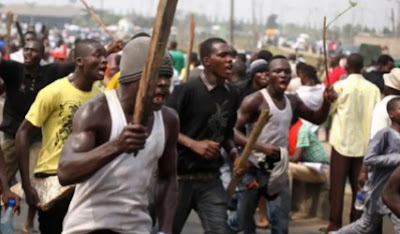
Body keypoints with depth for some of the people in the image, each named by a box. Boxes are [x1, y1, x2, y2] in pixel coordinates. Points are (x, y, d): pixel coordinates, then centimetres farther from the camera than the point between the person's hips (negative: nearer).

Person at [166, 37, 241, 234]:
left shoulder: (232, 94, 6)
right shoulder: (187, 90, -12)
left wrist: (233, 151, 1)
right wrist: (194, 144, -21)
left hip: (211, 179, 5)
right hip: (180, 176, -5)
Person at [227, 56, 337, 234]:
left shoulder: (293, 102, 6)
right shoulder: (255, 100, -14)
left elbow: (317, 118, 19)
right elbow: (233, 131, -19)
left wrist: (326, 102, -3)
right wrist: (260, 146, -33)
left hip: (279, 171, 5)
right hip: (254, 169, -5)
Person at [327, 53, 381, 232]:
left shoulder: (340, 86, -9)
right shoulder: (373, 89, -2)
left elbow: (327, 110, 2)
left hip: (342, 141, -3)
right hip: (364, 143, 3)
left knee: (337, 185, 5)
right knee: (359, 185, 10)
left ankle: (335, 224, 7)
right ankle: (357, 223, 15)